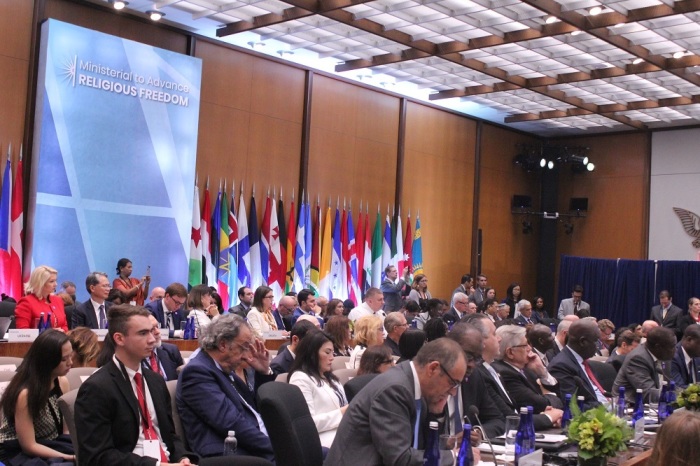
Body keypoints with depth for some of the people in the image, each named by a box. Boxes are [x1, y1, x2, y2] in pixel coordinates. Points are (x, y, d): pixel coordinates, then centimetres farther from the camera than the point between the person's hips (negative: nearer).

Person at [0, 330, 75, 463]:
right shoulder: (25, 393, -22)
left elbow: (67, 429, 4)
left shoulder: (62, 382, -3)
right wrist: (73, 457, -21)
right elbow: (29, 447, -17)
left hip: (50, 446, 6)